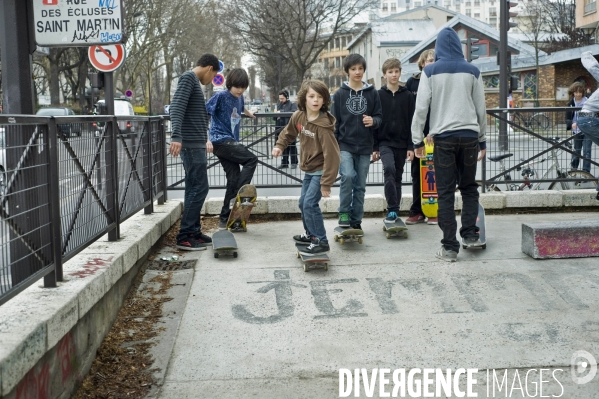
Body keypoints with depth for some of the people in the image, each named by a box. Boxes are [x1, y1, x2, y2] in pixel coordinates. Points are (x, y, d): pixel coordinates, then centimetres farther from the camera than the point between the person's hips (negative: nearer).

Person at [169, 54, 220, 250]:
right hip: (191, 145, -10)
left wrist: (205, 140, 35)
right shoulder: (188, 78, -8)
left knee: (195, 188, 12)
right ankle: (184, 236, -7)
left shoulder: (194, 82, 21)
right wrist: (176, 136, -34)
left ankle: (193, 232, 17)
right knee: (199, 187, -10)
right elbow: (176, 107, -22)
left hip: (196, 144, 10)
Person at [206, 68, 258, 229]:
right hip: (221, 140, -7)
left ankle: (225, 219, 9)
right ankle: (236, 197, -13)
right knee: (251, 159, -17)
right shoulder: (221, 96, -11)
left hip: (231, 141, 7)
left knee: (234, 179, 3)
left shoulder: (239, 97, 10)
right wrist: (207, 138, -18)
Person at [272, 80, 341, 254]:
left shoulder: (323, 126, -28)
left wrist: (326, 183, -27)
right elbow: (289, 132, 18)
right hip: (309, 169, 8)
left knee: (310, 203, -16)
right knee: (303, 202, 17)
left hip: (320, 170, -8)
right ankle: (310, 233, 38)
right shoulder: (298, 117, -6)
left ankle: (321, 241, -6)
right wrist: (280, 146, 2)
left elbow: (331, 155, -28)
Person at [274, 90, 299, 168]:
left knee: (292, 146, 1)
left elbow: (294, 112, -24)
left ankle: (294, 163, 10)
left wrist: (281, 112, -24)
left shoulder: (292, 105, -3)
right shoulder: (279, 105, 14)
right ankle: (284, 162, 18)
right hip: (280, 129, 6)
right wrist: (276, 116, -2)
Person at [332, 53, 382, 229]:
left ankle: (356, 220, 16)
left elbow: (379, 116, 8)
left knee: (360, 185, 6)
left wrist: (373, 121, -15)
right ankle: (344, 212, -3)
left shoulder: (372, 93, 3)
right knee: (348, 176, -21)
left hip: (365, 146, 2)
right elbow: (335, 122, 3)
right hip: (345, 145, -2)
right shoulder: (340, 94, 2)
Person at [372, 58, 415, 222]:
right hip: (385, 142, -2)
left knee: (397, 177, 9)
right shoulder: (379, 95, 3)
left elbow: (412, 123, 3)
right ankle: (392, 209, -18)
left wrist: (411, 146, -2)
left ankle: (395, 210, 19)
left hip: (402, 143, 2)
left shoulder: (408, 96, 5)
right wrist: (374, 147, -1)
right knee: (389, 169, -23)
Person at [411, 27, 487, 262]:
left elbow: (421, 107, -3)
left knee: (446, 192, 1)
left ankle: (450, 247, 1)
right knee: (469, 186, 18)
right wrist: (482, 140, 18)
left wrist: (417, 140, 3)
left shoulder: (430, 72, 0)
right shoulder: (472, 71, 6)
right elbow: (481, 108, 9)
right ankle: (470, 234, 10)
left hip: (443, 137, -2)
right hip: (469, 136, 2)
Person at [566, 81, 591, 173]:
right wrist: (572, 124, -23)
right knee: (576, 151, 12)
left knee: (586, 151, -6)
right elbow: (567, 118, -2)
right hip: (577, 131, 3)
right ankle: (573, 168, 28)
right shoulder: (570, 104, 1)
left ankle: (586, 172, -3)